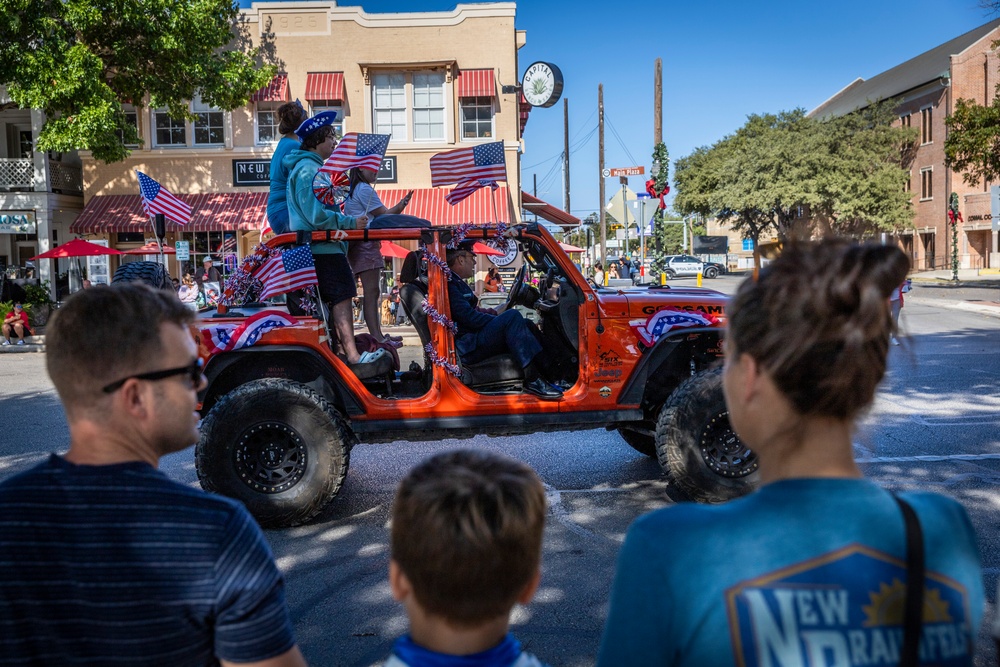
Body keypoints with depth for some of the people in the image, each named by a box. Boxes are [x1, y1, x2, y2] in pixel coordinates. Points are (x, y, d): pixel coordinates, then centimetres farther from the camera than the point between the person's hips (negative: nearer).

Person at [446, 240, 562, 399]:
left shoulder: (456, 282, 22)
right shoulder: (450, 283, -13)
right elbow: (468, 318, -20)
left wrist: (495, 312, 12)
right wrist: (498, 318, -10)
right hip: (466, 348, -11)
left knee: (528, 325, 7)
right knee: (512, 316, -26)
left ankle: (552, 376, -5)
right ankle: (532, 380, -29)